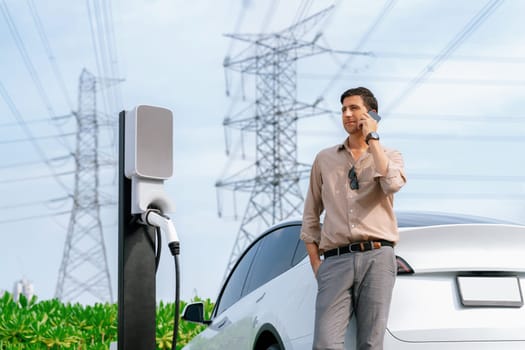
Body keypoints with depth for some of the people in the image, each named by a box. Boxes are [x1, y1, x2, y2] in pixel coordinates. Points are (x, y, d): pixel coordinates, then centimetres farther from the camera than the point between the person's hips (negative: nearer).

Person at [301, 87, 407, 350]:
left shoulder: (390, 157, 15)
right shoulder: (324, 159, 19)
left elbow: (392, 184, -11)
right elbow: (311, 216, 20)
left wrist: (372, 138, -2)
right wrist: (315, 263, 8)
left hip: (377, 258, -1)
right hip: (336, 260, 1)